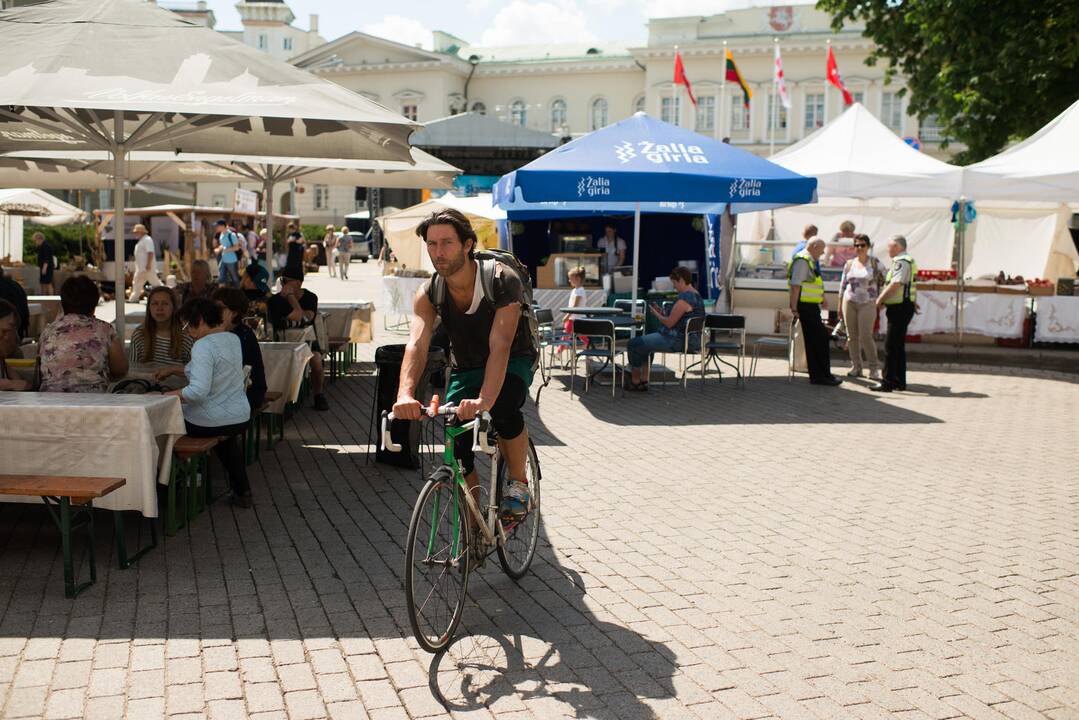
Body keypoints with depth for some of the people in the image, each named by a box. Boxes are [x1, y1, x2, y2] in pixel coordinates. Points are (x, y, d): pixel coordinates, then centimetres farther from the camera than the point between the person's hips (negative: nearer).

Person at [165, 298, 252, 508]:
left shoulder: (204, 346, -21)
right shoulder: (233, 339, 6)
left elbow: (199, 390, -31)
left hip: (208, 423, -8)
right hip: (241, 419, 8)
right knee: (228, 436, 42)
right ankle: (241, 491, 42)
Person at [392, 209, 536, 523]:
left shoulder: (502, 280, -29)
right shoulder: (428, 293, -16)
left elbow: (500, 346, -39)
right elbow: (417, 344, -31)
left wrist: (484, 400, -56)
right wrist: (406, 394, -51)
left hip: (513, 360, -4)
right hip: (466, 367, 4)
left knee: (504, 408, -35)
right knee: (456, 445, -11)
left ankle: (519, 484, -9)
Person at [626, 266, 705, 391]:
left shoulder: (684, 298, -22)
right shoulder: (696, 295, 10)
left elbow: (669, 323, -21)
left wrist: (656, 314, -3)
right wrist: (661, 313, 12)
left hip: (677, 341, -11)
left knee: (633, 344, -1)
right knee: (644, 342, 28)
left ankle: (635, 381, 12)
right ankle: (644, 381, 24)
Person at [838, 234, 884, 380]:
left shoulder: (875, 263, 1)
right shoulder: (849, 264, 10)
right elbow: (843, 285, 14)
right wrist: (840, 307, 12)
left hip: (867, 304, -3)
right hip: (849, 302, 4)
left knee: (866, 336, -10)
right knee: (852, 336, 4)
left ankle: (874, 368, 0)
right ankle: (856, 367, 13)